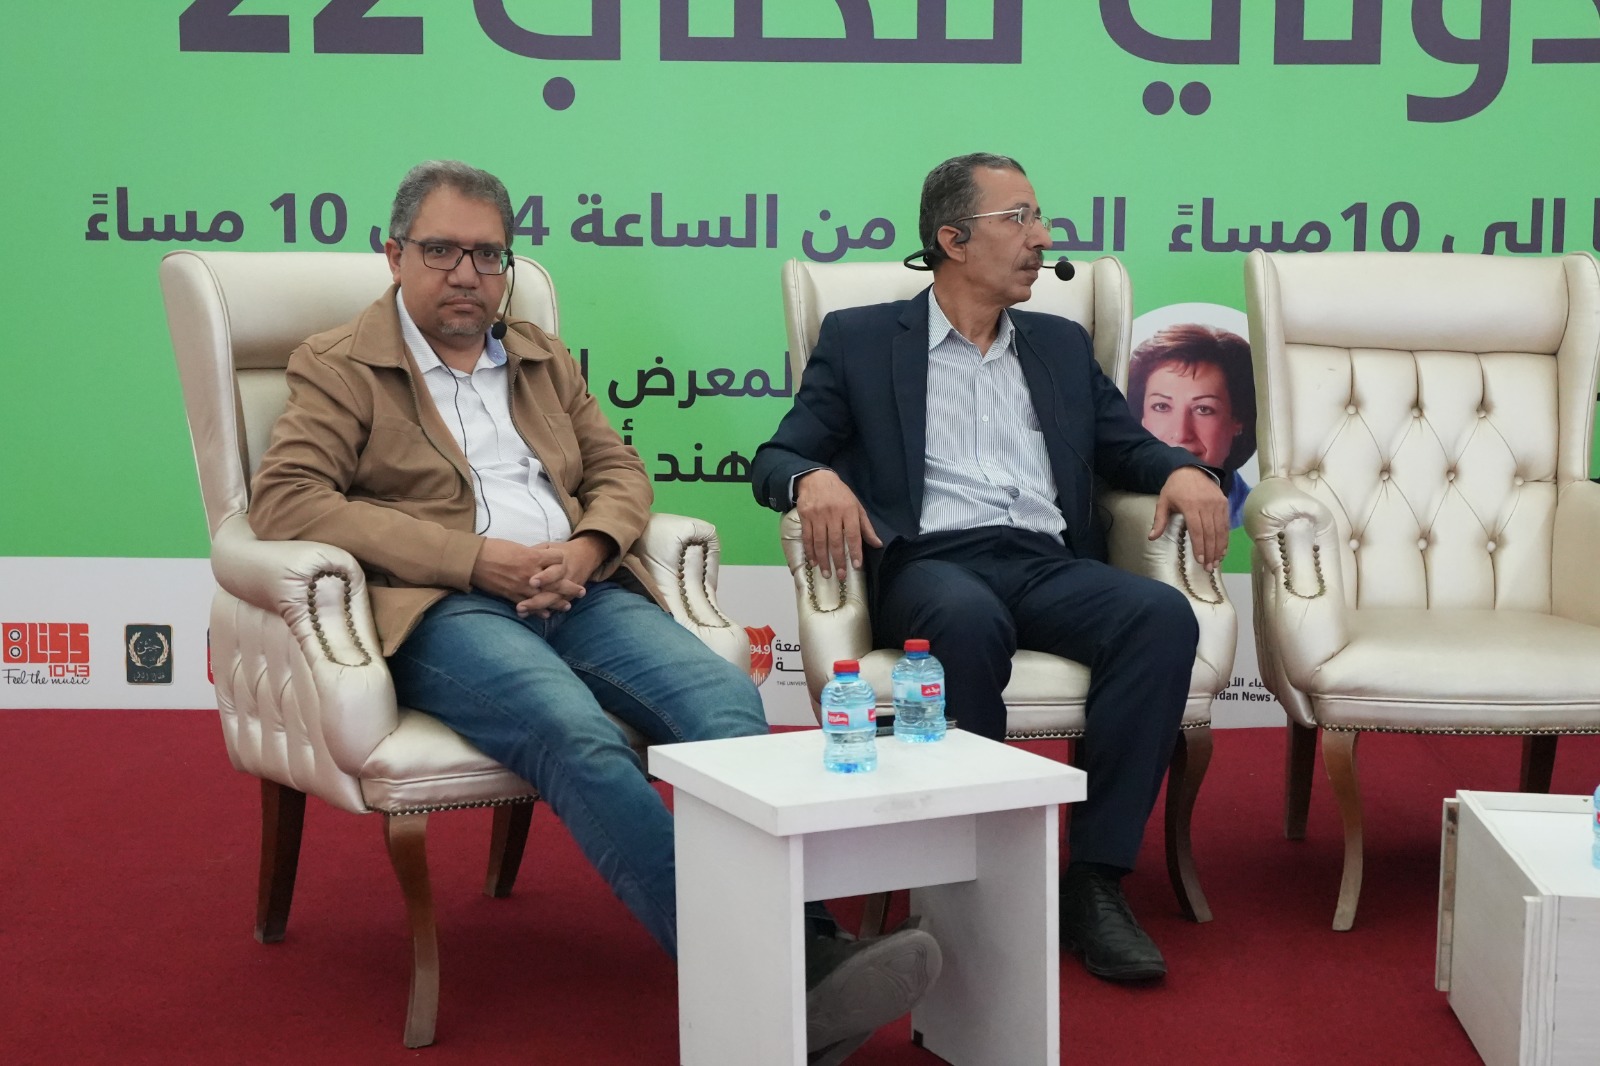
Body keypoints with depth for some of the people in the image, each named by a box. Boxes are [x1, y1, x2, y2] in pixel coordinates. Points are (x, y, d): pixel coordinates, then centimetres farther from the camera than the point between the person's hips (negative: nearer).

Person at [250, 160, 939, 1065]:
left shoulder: (543, 358, 26)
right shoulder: (338, 368, 10)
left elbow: (622, 470, 24)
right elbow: (284, 500, -4)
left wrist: (589, 546, -3)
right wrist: (475, 558, -12)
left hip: (580, 595, 5)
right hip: (444, 612, -5)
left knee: (725, 694, -26)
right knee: (579, 734, -35)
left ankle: (807, 947, -34)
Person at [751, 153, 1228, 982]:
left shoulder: (1061, 346, 25)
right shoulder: (860, 339, 13)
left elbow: (1127, 445, 25)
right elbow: (777, 457, 8)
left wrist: (1182, 470, 0)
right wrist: (815, 479, -18)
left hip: (1051, 565, 4)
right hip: (931, 564, -3)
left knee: (1164, 616, -28)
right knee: (969, 621, -39)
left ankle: (1095, 880, -24)